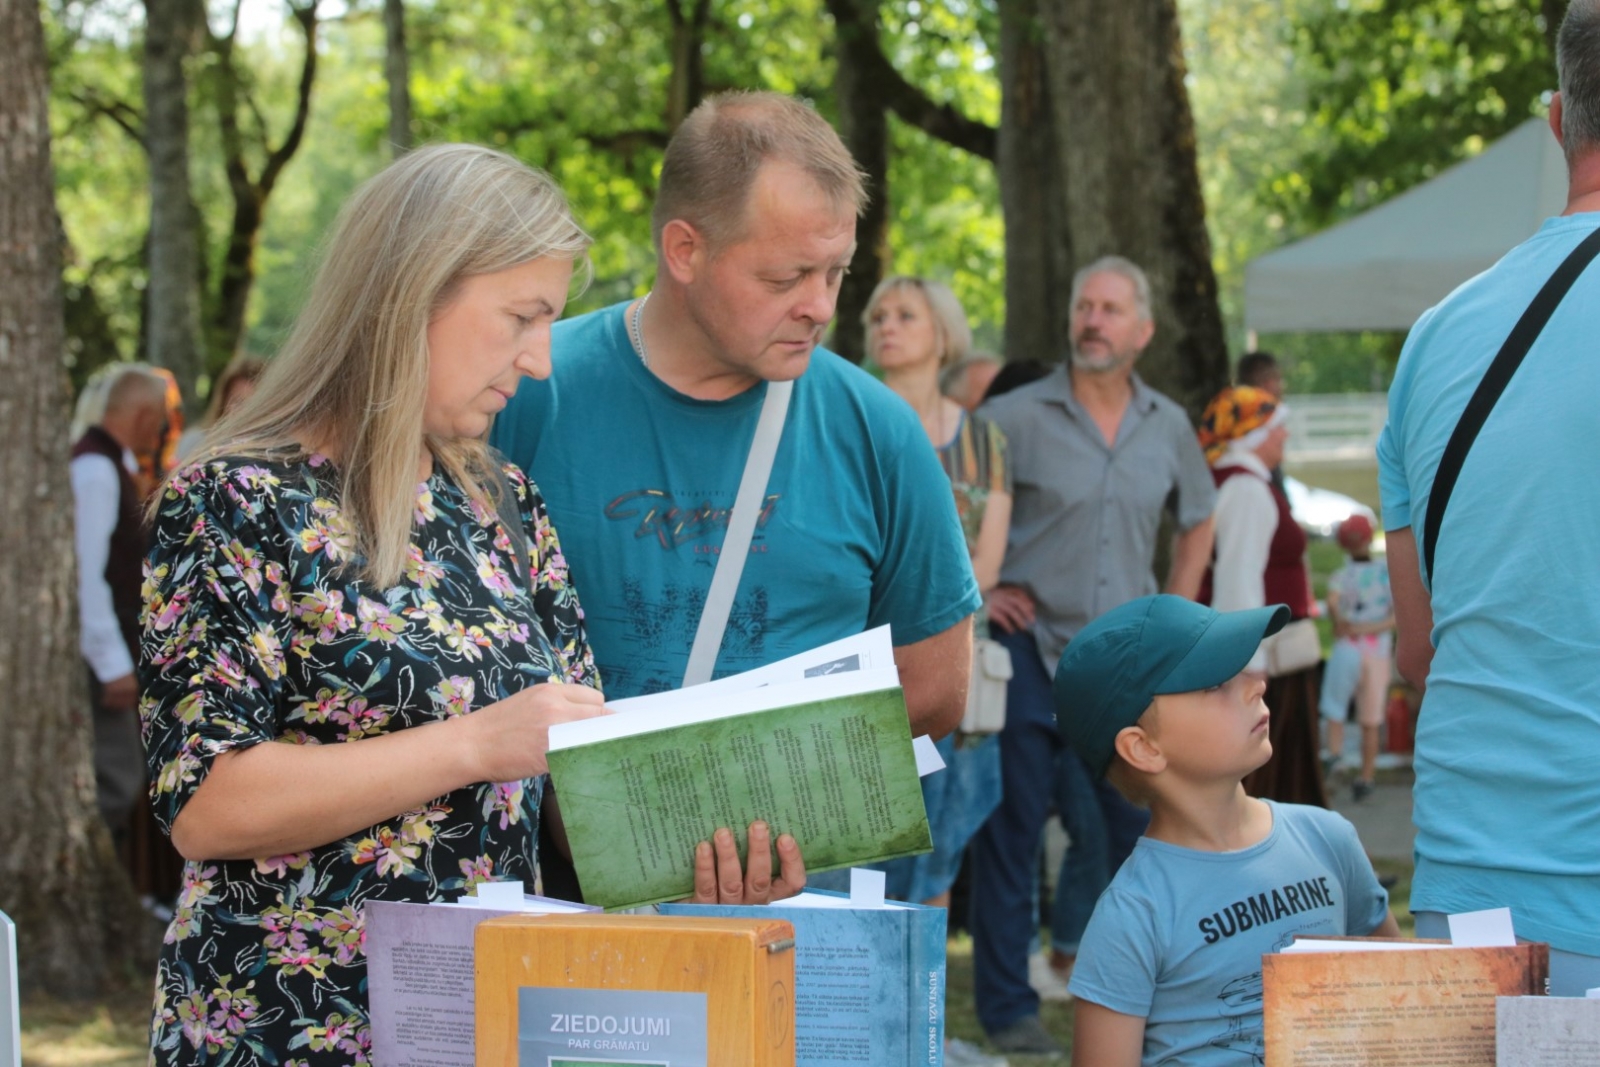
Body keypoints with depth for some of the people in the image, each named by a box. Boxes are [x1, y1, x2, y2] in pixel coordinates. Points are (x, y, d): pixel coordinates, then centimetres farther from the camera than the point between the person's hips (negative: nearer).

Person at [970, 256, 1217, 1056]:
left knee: (1130, 824, 5)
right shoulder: (1016, 418, -5)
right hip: (1033, 650, -4)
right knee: (1013, 829, -2)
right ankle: (1007, 1006, 6)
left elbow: (1197, 521, 25)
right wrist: (973, 591, -5)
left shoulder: (1168, 427, 9)